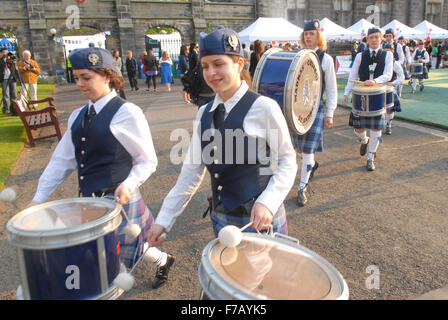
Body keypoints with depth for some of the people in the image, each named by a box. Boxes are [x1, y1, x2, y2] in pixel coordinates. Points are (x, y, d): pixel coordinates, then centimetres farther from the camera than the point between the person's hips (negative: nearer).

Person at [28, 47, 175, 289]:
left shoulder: (127, 112, -10)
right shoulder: (78, 117, 10)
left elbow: (148, 161, -8)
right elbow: (62, 160, 11)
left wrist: (128, 185, -24)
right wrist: (39, 198, 7)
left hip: (118, 200, -6)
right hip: (88, 202, 6)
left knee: (115, 264, 6)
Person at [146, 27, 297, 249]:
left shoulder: (264, 107, -13)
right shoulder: (204, 114, 4)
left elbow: (287, 161, -8)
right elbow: (192, 170, 5)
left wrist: (267, 202, -22)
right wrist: (164, 219, 3)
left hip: (261, 220, -5)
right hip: (221, 219, 5)